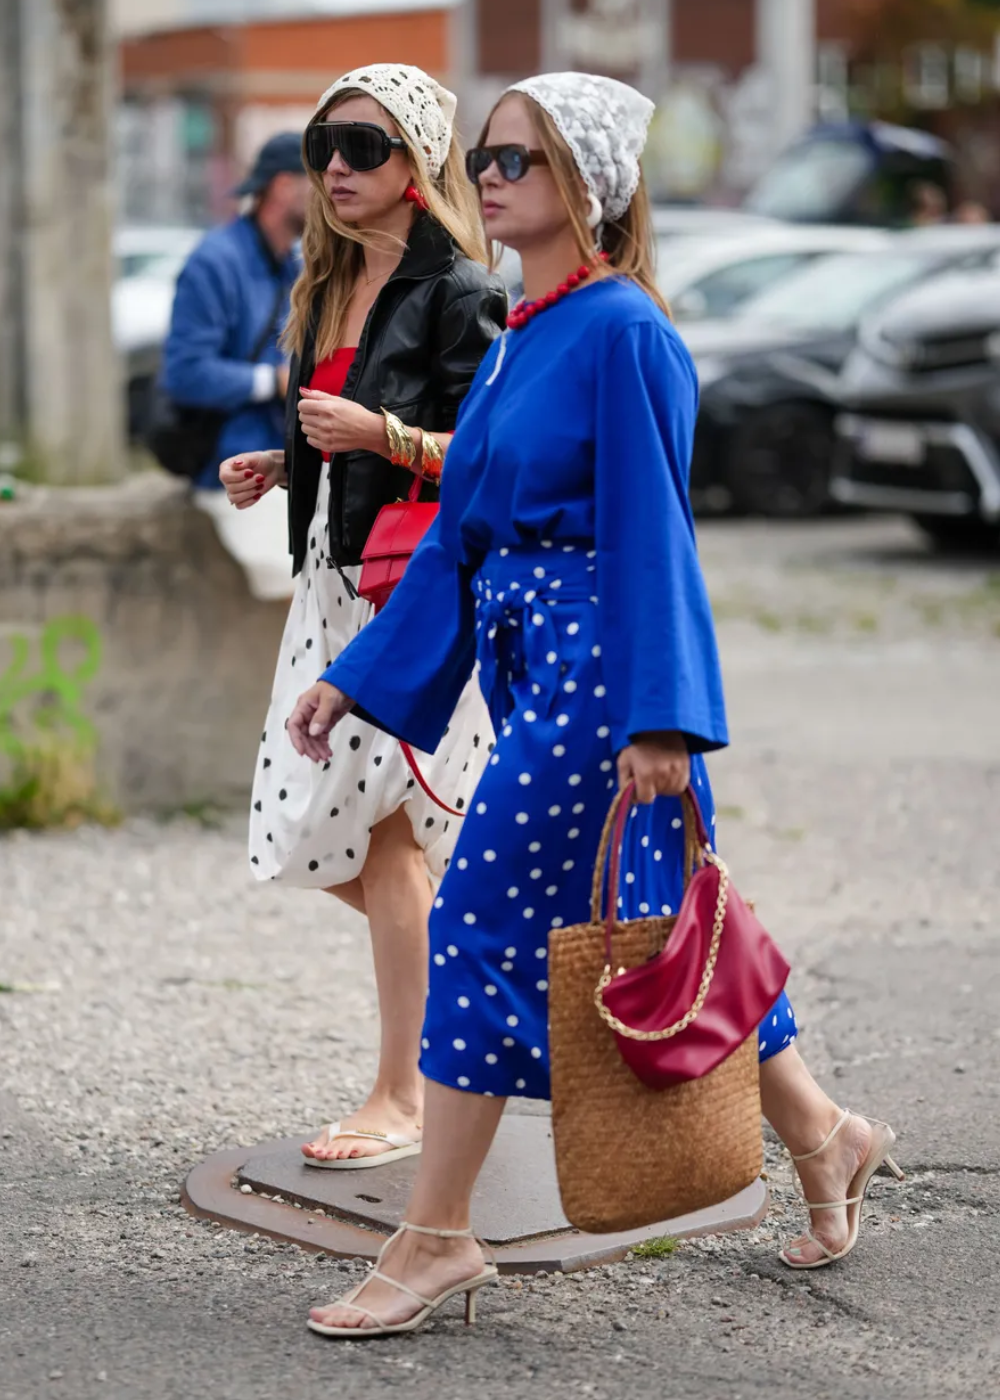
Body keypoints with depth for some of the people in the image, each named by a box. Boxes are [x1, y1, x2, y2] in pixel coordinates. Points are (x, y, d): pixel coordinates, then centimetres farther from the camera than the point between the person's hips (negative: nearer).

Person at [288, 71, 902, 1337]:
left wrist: (655, 716, -21)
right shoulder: (522, 338, 14)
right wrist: (357, 678, 16)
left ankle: (436, 1240, 1)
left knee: (483, 925, -7)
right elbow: (461, 534, 17)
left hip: (598, 670, -9)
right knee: (659, 924, 15)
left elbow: (649, 536, -17)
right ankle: (822, 1138, 30)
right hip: (535, 666, 9)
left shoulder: (622, 334, -13)